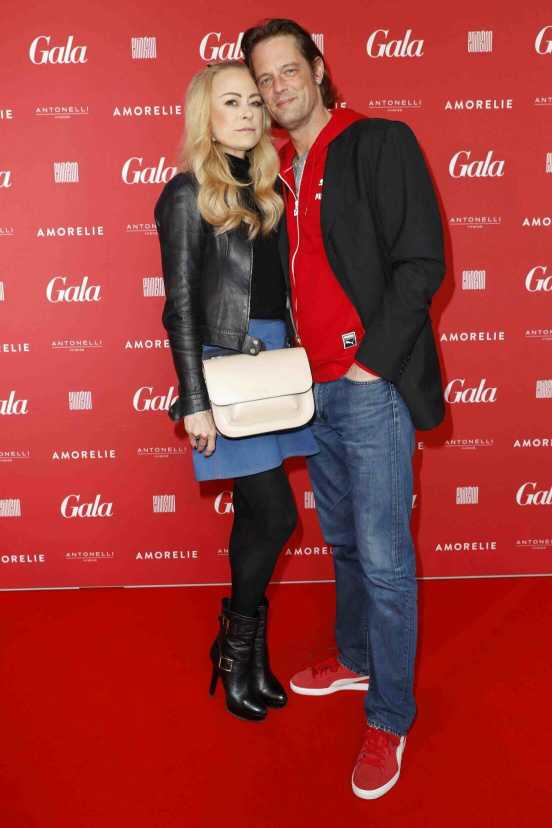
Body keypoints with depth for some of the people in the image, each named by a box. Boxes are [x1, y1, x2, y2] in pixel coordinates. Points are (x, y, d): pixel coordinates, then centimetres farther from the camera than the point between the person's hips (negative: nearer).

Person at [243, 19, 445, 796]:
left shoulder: (379, 143, -5)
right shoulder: (282, 170, 15)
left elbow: (421, 261, -12)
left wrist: (372, 362, -14)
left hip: (370, 385, -7)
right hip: (312, 388, 7)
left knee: (384, 557, 0)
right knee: (344, 543, 19)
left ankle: (389, 719, 16)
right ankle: (355, 660, 39)